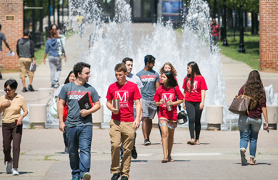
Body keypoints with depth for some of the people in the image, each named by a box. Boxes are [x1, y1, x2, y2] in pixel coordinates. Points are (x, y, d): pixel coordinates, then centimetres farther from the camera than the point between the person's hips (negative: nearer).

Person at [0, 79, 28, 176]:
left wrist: (21, 117, -16)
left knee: (16, 146, -13)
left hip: (16, 124, -2)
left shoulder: (20, 99, -2)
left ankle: (15, 168, -10)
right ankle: (9, 160, 37)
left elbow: (26, 111, 3)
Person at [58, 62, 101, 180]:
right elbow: (61, 104, 10)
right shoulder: (67, 87, 7)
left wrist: (88, 111, -7)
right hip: (71, 125, 1)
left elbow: (98, 105, 12)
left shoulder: (90, 89, 8)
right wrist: (61, 122, 3)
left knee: (85, 149, -15)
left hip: (86, 125, -1)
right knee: (72, 151, 7)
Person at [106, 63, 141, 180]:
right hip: (115, 121, 1)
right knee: (115, 145, -14)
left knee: (127, 149, 0)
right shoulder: (112, 87, 8)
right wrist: (112, 108, -6)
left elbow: (138, 103, 3)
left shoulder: (133, 86, 3)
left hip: (129, 122, -1)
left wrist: (137, 119, -7)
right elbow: (108, 102, 17)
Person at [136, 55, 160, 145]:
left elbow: (157, 88, 13)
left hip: (153, 100, 3)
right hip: (143, 99, -3)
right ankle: (145, 139, -17)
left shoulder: (155, 74, 12)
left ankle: (148, 137, 19)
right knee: (145, 118, -14)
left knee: (150, 119, 7)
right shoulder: (139, 74, 4)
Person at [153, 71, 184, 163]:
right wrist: (160, 103, -14)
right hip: (163, 114, 0)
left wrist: (172, 103, -12)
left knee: (171, 135, 11)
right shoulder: (159, 89, 2)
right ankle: (165, 156, -20)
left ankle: (169, 155, 26)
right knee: (165, 133, -15)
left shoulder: (175, 89, -2)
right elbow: (156, 103, 8)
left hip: (172, 115, 1)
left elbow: (181, 100, 3)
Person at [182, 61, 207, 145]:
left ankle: (197, 139, 17)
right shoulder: (187, 78, 10)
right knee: (191, 119, -13)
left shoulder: (201, 78, -1)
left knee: (197, 121, 6)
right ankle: (192, 139, -21)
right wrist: (183, 102, 14)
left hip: (198, 102, -2)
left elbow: (203, 91, -4)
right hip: (189, 102, 2)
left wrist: (202, 102, -12)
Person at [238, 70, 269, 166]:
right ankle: (252, 160, 17)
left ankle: (242, 150, -27)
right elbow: (263, 107, -5)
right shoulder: (261, 91, -3)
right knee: (253, 139, 14)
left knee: (244, 137, 4)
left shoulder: (244, 89, -4)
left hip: (244, 117, -1)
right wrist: (266, 122, -3)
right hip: (256, 118, 1)